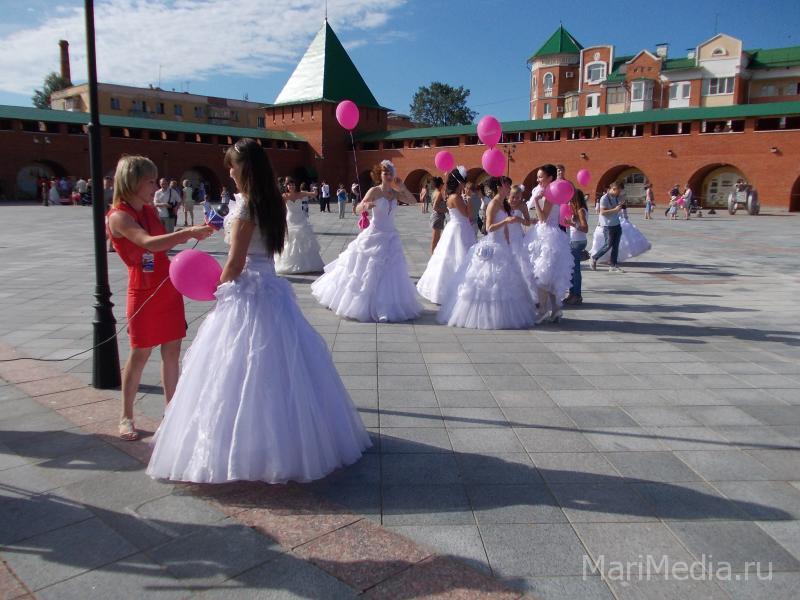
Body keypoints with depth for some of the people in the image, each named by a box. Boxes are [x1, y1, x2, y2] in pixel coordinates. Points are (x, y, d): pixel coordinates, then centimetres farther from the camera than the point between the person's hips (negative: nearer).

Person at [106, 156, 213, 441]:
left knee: (172, 350, 9)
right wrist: (188, 232, -37)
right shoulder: (118, 216, -15)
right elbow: (149, 243, -31)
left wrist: (192, 234, 2)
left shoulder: (149, 210, 10)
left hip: (169, 287, 7)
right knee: (140, 353, 3)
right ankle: (126, 417, 19)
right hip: (144, 292, -7)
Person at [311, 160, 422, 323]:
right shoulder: (374, 191, -10)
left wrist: (403, 188, -8)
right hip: (375, 236, -5)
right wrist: (365, 206, -40)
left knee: (391, 273, 9)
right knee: (369, 273, 1)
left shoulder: (395, 192, 4)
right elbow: (358, 208, -18)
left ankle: (389, 307, 21)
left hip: (391, 236, 5)